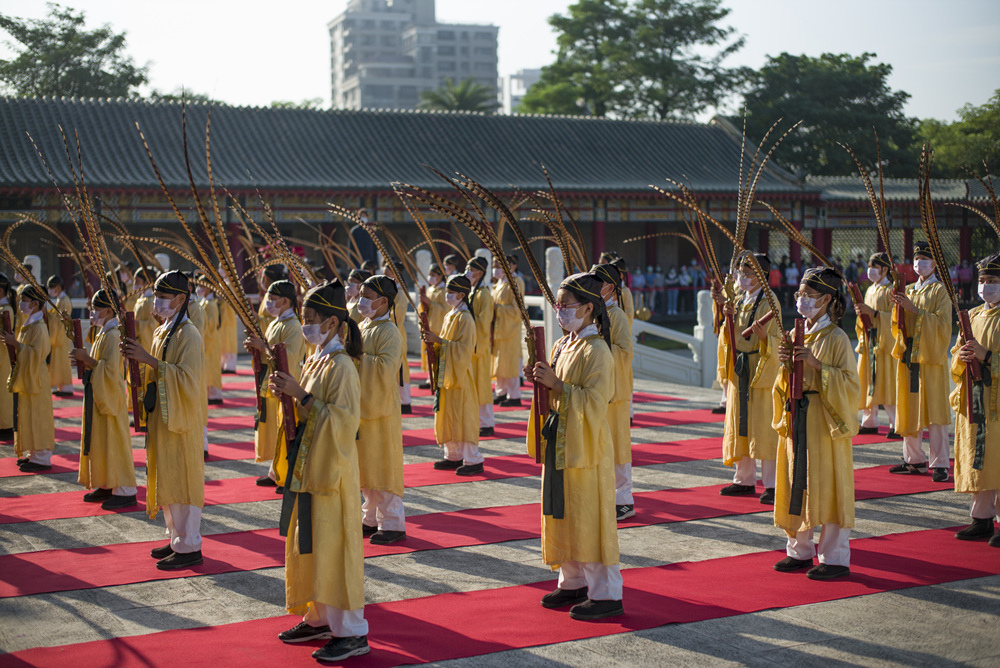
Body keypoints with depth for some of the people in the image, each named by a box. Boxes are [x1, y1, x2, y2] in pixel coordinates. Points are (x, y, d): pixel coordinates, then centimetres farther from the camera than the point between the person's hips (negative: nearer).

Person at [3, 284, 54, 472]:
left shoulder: (39, 328, -18)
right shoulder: (28, 324, 11)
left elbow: (36, 354, -25)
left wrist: (17, 344, -23)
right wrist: (14, 341, 5)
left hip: (35, 379, -10)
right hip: (27, 377, 10)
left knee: (36, 417, -5)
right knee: (28, 416, 14)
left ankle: (41, 459, 0)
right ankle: (33, 454, 21)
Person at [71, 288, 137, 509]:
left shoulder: (112, 335, -18)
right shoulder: (103, 333, 13)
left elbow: (110, 369, -26)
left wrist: (86, 358, -20)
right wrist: (85, 359, 5)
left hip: (110, 397, -10)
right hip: (99, 397, 10)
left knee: (113, 442, -6)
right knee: (99, 441, 14)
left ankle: (125, 492, -1)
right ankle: (106, 486, 22)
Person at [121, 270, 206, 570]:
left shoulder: (188, 336, -16)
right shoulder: (162, 332, 12)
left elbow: (187, 379, -25)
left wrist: (150, 360, -27)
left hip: (181, 421, -9)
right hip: (162, 418, 9)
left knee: (180, 480, -5)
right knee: (165, 479, 14)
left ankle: (189, 548, 2)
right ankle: (177, 539, 24)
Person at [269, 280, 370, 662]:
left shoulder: (340, 366, -16)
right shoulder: (315, 360, 11)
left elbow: (344, 420, -23)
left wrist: (302, 395, -22)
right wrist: (288, 394, 0)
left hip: (332, 471, -9)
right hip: (308, 467, 9)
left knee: (332, 548, -5)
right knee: (307, 545, 15)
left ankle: (352, 633, 4)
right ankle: (318, 619, 28)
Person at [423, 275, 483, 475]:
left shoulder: (465, 318, -14)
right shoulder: (450, 316, 13)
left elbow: (464, 347, -21)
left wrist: (439, 340, -22)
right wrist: (433, 340, 0)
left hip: (459, 375, -9)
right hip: (446, 374, 9)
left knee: (462, 416, -7)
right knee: (448, 415, 11)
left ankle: (473, 460, -2)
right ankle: (454, 456, 19)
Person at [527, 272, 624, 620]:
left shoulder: (596, 351, -16)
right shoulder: (562, 346, 10)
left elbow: (594, 402, -23)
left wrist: (556, 384, -25)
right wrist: (541, 380, 0)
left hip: (586, 447, -9)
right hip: (559, 444, 9)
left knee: (588, 519, -4)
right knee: (563, 515, 15)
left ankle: (606, 594, 4)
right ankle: (573, 583, 27)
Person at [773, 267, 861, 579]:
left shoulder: (837, 339, -8)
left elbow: (851, 384, -14)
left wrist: (817, 365, -21)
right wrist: (786, 366, -4)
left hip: (825, 423, -7)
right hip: (796, 420, 7)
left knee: (825, 487, -4)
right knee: (796, 485, 10)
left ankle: (835, 558, 4)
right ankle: (800, 550, 21)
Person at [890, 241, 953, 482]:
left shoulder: (940, 291, -1)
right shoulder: (908, 291, 16)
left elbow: (942, 324, -13)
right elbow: (897, 328, 14)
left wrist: (914, 310, -20)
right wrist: (898, 307, -4)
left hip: (931, 357, -6)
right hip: (908, 355, 6)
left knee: (934, 411, -7)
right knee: (909, 409, 6)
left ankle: (940, 464, -4)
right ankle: (914, 460, 15)